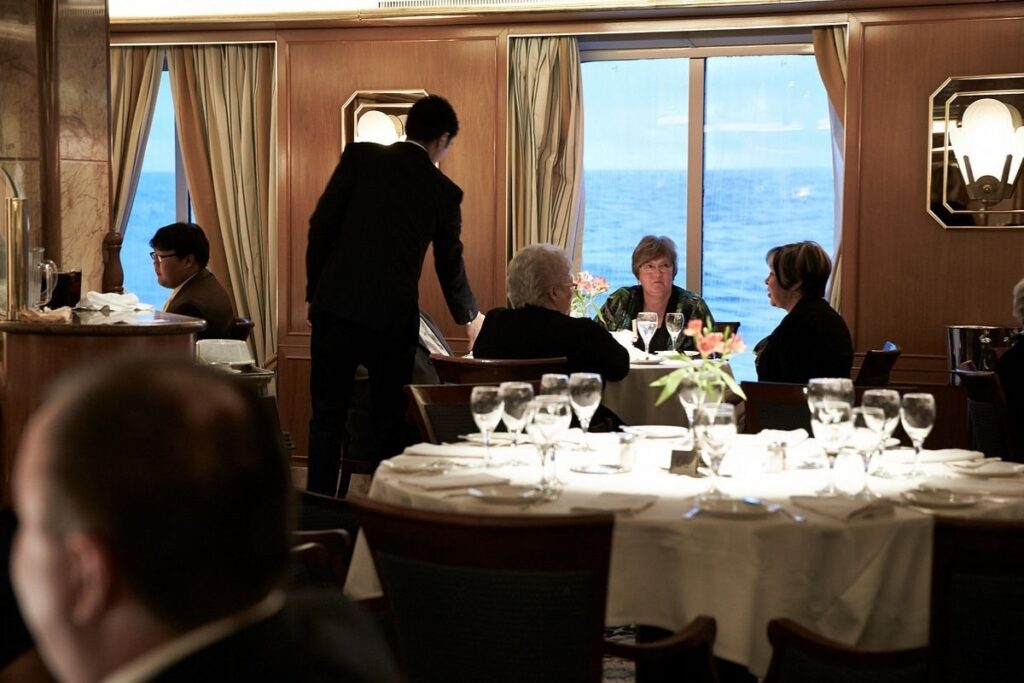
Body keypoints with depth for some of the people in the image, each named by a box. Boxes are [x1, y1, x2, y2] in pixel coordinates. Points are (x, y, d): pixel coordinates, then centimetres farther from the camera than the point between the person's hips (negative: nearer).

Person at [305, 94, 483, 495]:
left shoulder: (360, 156, 4)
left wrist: (313, 291, 9)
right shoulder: (445, 192, 8)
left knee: (328, 417, 6)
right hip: (393, 316, 0)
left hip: (336, 307, 0)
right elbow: (450, 265, 19)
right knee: (390, 422, 10)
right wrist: (469, 317, 37)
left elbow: (322, 225, -1)